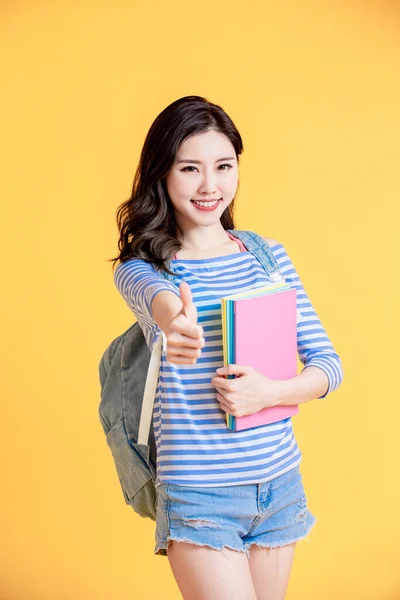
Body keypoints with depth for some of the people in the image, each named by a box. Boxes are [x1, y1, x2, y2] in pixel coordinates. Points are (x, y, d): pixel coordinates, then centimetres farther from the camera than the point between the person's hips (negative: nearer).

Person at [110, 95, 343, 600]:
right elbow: (154, 291, -32)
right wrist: (174, 318, -55)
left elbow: (328, 362, 4)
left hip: (280, 484, 4)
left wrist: (269, 393, -16)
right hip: (199, 494, -4)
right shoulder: (139, 266, -6)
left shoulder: (269, 255, 4)